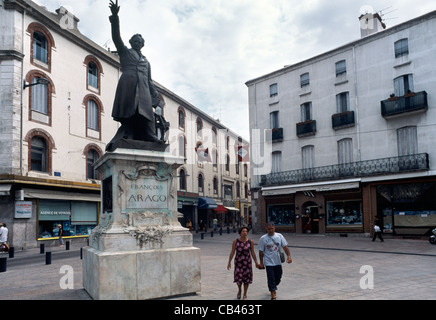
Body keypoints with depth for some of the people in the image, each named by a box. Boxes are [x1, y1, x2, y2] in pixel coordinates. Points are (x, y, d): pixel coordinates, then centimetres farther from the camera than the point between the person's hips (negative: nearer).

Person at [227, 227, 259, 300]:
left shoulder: (250, 241, -3)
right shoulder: (235, 241, -5)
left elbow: (252, 253, 3)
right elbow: (232, 252, -1)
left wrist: (256, 263, 3)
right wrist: (229, 262, -2)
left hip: (247, 262, 1)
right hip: (238, 262, -1)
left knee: (246, 279, 3)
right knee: (239, 278, -3)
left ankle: (245, 295, 20)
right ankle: (239, 289, 29)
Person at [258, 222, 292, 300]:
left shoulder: (279, 236, 0)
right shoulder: (263, 238, -7)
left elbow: (285, 247, 0)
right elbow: (261, 251, -2)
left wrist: (289, 256, -13)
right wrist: (261, 263, -2)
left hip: (278, 262, 4)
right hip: (269, 262, -3)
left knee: (278, 278, 15)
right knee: (271, 278, -6)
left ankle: (273, 288, 43)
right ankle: (273, 295, 4)